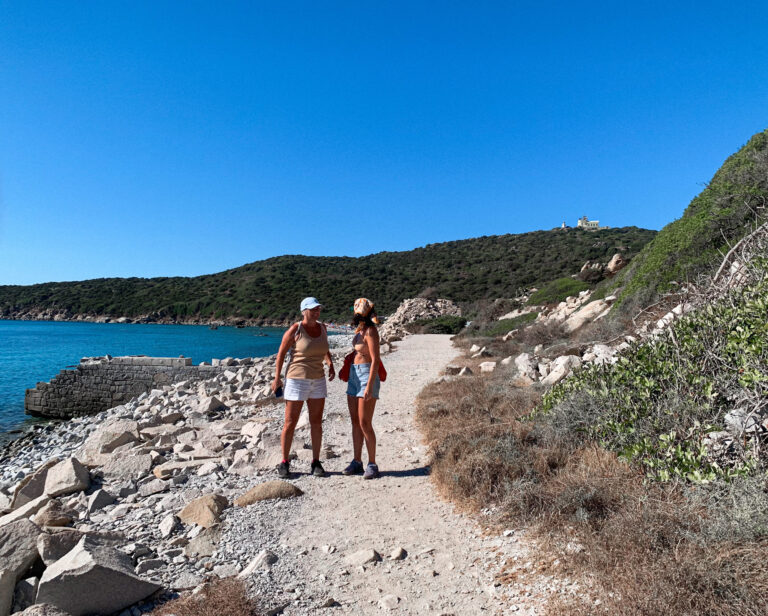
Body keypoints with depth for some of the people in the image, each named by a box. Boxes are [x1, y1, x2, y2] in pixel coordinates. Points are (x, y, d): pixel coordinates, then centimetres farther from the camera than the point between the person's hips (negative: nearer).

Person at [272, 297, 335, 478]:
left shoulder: (322, 327, 5)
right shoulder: (295, 329, -11)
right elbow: (281, 353, -4)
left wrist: (331, 365, 5)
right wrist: (277, 379, -5)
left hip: (318, 380, 5)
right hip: (297, 380, -5)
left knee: (317, 422, 6)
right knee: (290, 423, 1)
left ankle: (316, 463, 17)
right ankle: (284, 463, 16)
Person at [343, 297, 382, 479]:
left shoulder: (371, 330, -14)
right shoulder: (360, 329, 12)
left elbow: (375, 360, -19)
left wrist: (369, 386, -23)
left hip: (367, 376, -9)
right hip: (354, 375, 9)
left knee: (365, 423, -7)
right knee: (355, 422, 9)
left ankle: (372, 464, 4)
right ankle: (357, 462, 17)